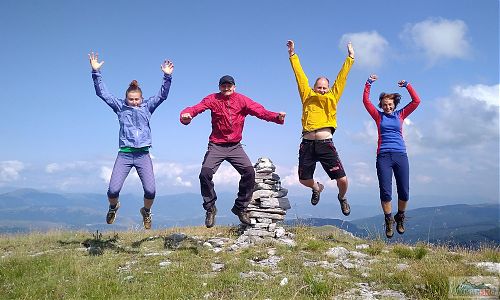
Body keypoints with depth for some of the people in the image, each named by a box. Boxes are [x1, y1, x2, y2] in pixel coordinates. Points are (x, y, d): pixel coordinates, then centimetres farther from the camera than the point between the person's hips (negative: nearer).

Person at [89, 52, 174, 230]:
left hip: (143, 155, 0)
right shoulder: (120, 107, 10)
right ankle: (113, 207, 28)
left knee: (150, 191, -11)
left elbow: (162, 95, 0)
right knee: (113, 190, -9)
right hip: (124, 154, 0)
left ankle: (146, 212, 22)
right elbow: (102, 93, 4)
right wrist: (96, 72, -6)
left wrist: (167, 77, -14)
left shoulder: (147, 107, 11)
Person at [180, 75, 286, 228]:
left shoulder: (242, 100, -3)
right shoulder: (213, 99, -4)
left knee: (249, 172, -12)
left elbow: (260, 111, -14)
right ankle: (210, 208, 6)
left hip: (235, 146, 1)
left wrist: (277, 117, -33)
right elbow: (197, 108, -19)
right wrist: (186, 115, -42)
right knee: (205, 174, -17)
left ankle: (240, 207, 10)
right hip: (216, 146, -1)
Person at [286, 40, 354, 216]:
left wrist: (350, 58, 14)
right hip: (307, 144, 1)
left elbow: (341, 78, 14)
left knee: (342, 179, -4)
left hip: (326, 144, -1)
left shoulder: (332, 98, 13)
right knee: (304, 179, 9)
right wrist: (293, 55, 17)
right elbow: (300, 75, 15)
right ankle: (317, 188, 45)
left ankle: (342, 198, 31)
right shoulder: (307, 96, 14)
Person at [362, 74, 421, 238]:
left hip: (400, 155, 1)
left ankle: (400, 217, 25)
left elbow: (416, 101, 6)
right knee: (385, 192, -5)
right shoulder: (378, 116, 10)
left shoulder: (400, 115, 12)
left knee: (404, 192, 1)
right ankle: (389, 220, 13)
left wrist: (407, 85, -1)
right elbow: (366, 101, 2)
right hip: (383, 156, -1)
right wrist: (368, 84, -6)